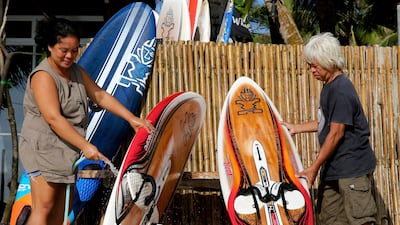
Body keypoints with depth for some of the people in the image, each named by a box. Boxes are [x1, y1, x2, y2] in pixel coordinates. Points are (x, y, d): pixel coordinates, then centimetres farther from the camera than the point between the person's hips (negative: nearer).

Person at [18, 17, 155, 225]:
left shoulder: (77, 72, 11)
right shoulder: (43, 76, -17)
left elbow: (100, 96, 11)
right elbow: (54, 118, -26)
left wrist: (131, 118, 0)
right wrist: (85, 146, -30)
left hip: (68, 150, 9)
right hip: (44, 148, -8)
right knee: (43, 208, -10)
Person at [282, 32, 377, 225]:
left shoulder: (341, 90, -17)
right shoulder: (329, 87, 12)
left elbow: (336, 133, -19)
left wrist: (314, 168, -16)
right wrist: (295, 128, 24)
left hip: (353, 168, -10)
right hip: (332, 169, 10)